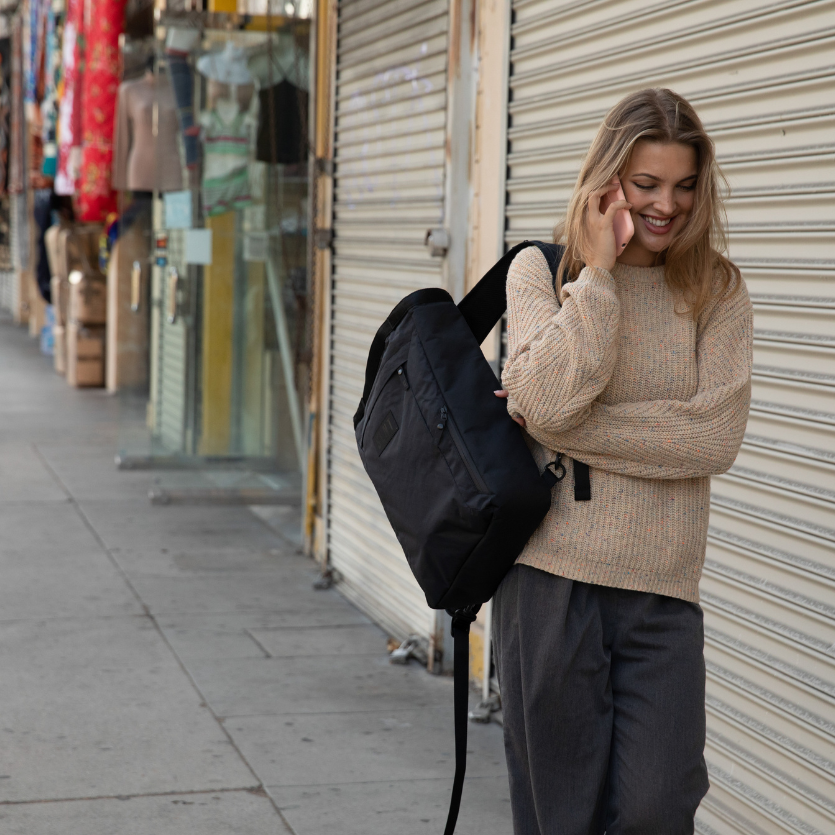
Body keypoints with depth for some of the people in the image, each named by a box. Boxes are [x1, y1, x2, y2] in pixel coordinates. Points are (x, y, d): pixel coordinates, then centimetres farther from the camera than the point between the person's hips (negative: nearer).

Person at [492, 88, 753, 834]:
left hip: (662, 585, 0)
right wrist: (598, 274, -11)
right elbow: (550, 400, -14)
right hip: (550, 574, 0)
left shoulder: (717, 290, 4)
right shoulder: (540, 270, 3)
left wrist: (553, 428, -11)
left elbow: (716, 437, -10)